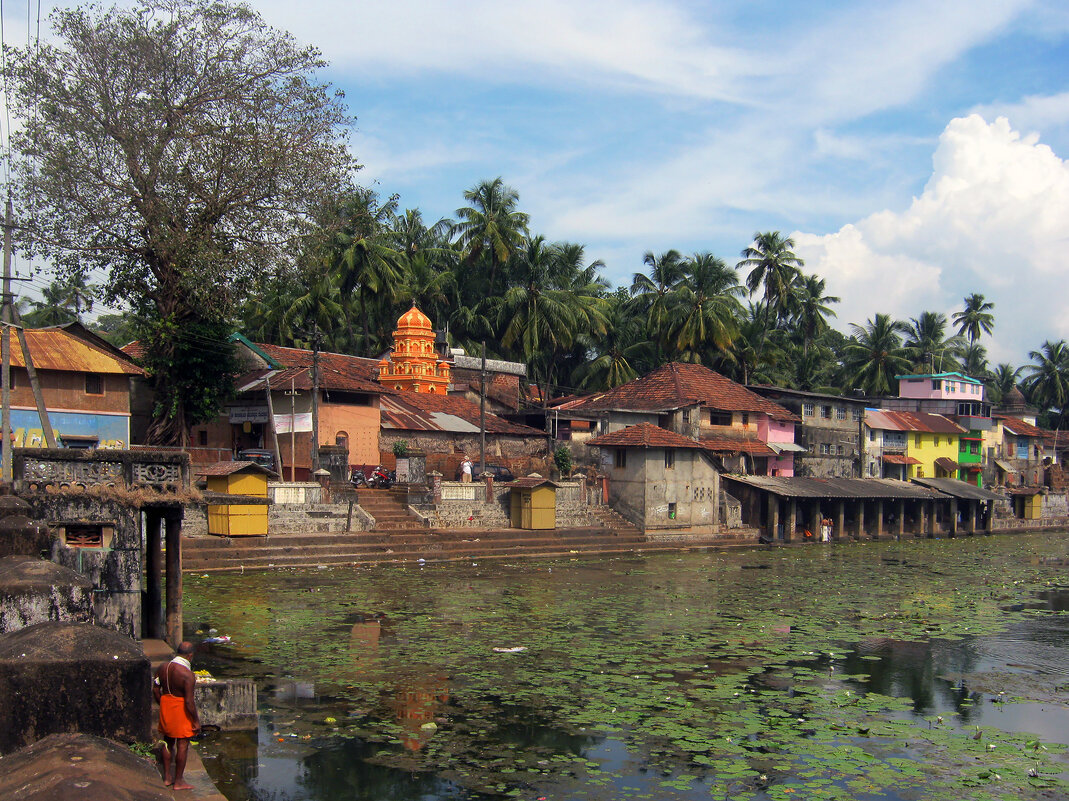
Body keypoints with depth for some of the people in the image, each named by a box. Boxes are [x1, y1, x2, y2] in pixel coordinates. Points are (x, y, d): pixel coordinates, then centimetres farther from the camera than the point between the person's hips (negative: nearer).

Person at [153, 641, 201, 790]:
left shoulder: (163, 667, -2)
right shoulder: (187, 674, -23)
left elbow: (155, 689, 7)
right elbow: (189, 701, -22)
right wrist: (196, 721, -12)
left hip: (165, 706, 7)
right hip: (181, 709, -7)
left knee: (168, 741, 20)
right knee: (182, 744, 4)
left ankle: (167, 777, 29)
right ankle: (178, 781, 11)